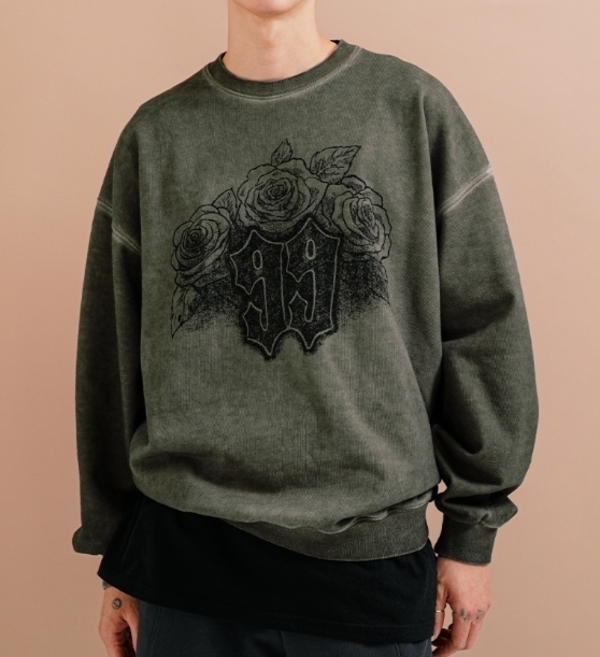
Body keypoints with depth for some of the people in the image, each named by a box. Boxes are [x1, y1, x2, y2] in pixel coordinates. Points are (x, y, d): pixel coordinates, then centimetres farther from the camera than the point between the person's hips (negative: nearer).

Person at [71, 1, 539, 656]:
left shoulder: (415, 106, 0)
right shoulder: (154, 135, 3)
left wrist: (471, 530, 1)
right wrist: (116, 559, 10)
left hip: (373, 553, -1)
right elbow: (110, 357, 7)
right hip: (188, 554, 2)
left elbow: (485, 326, 0)